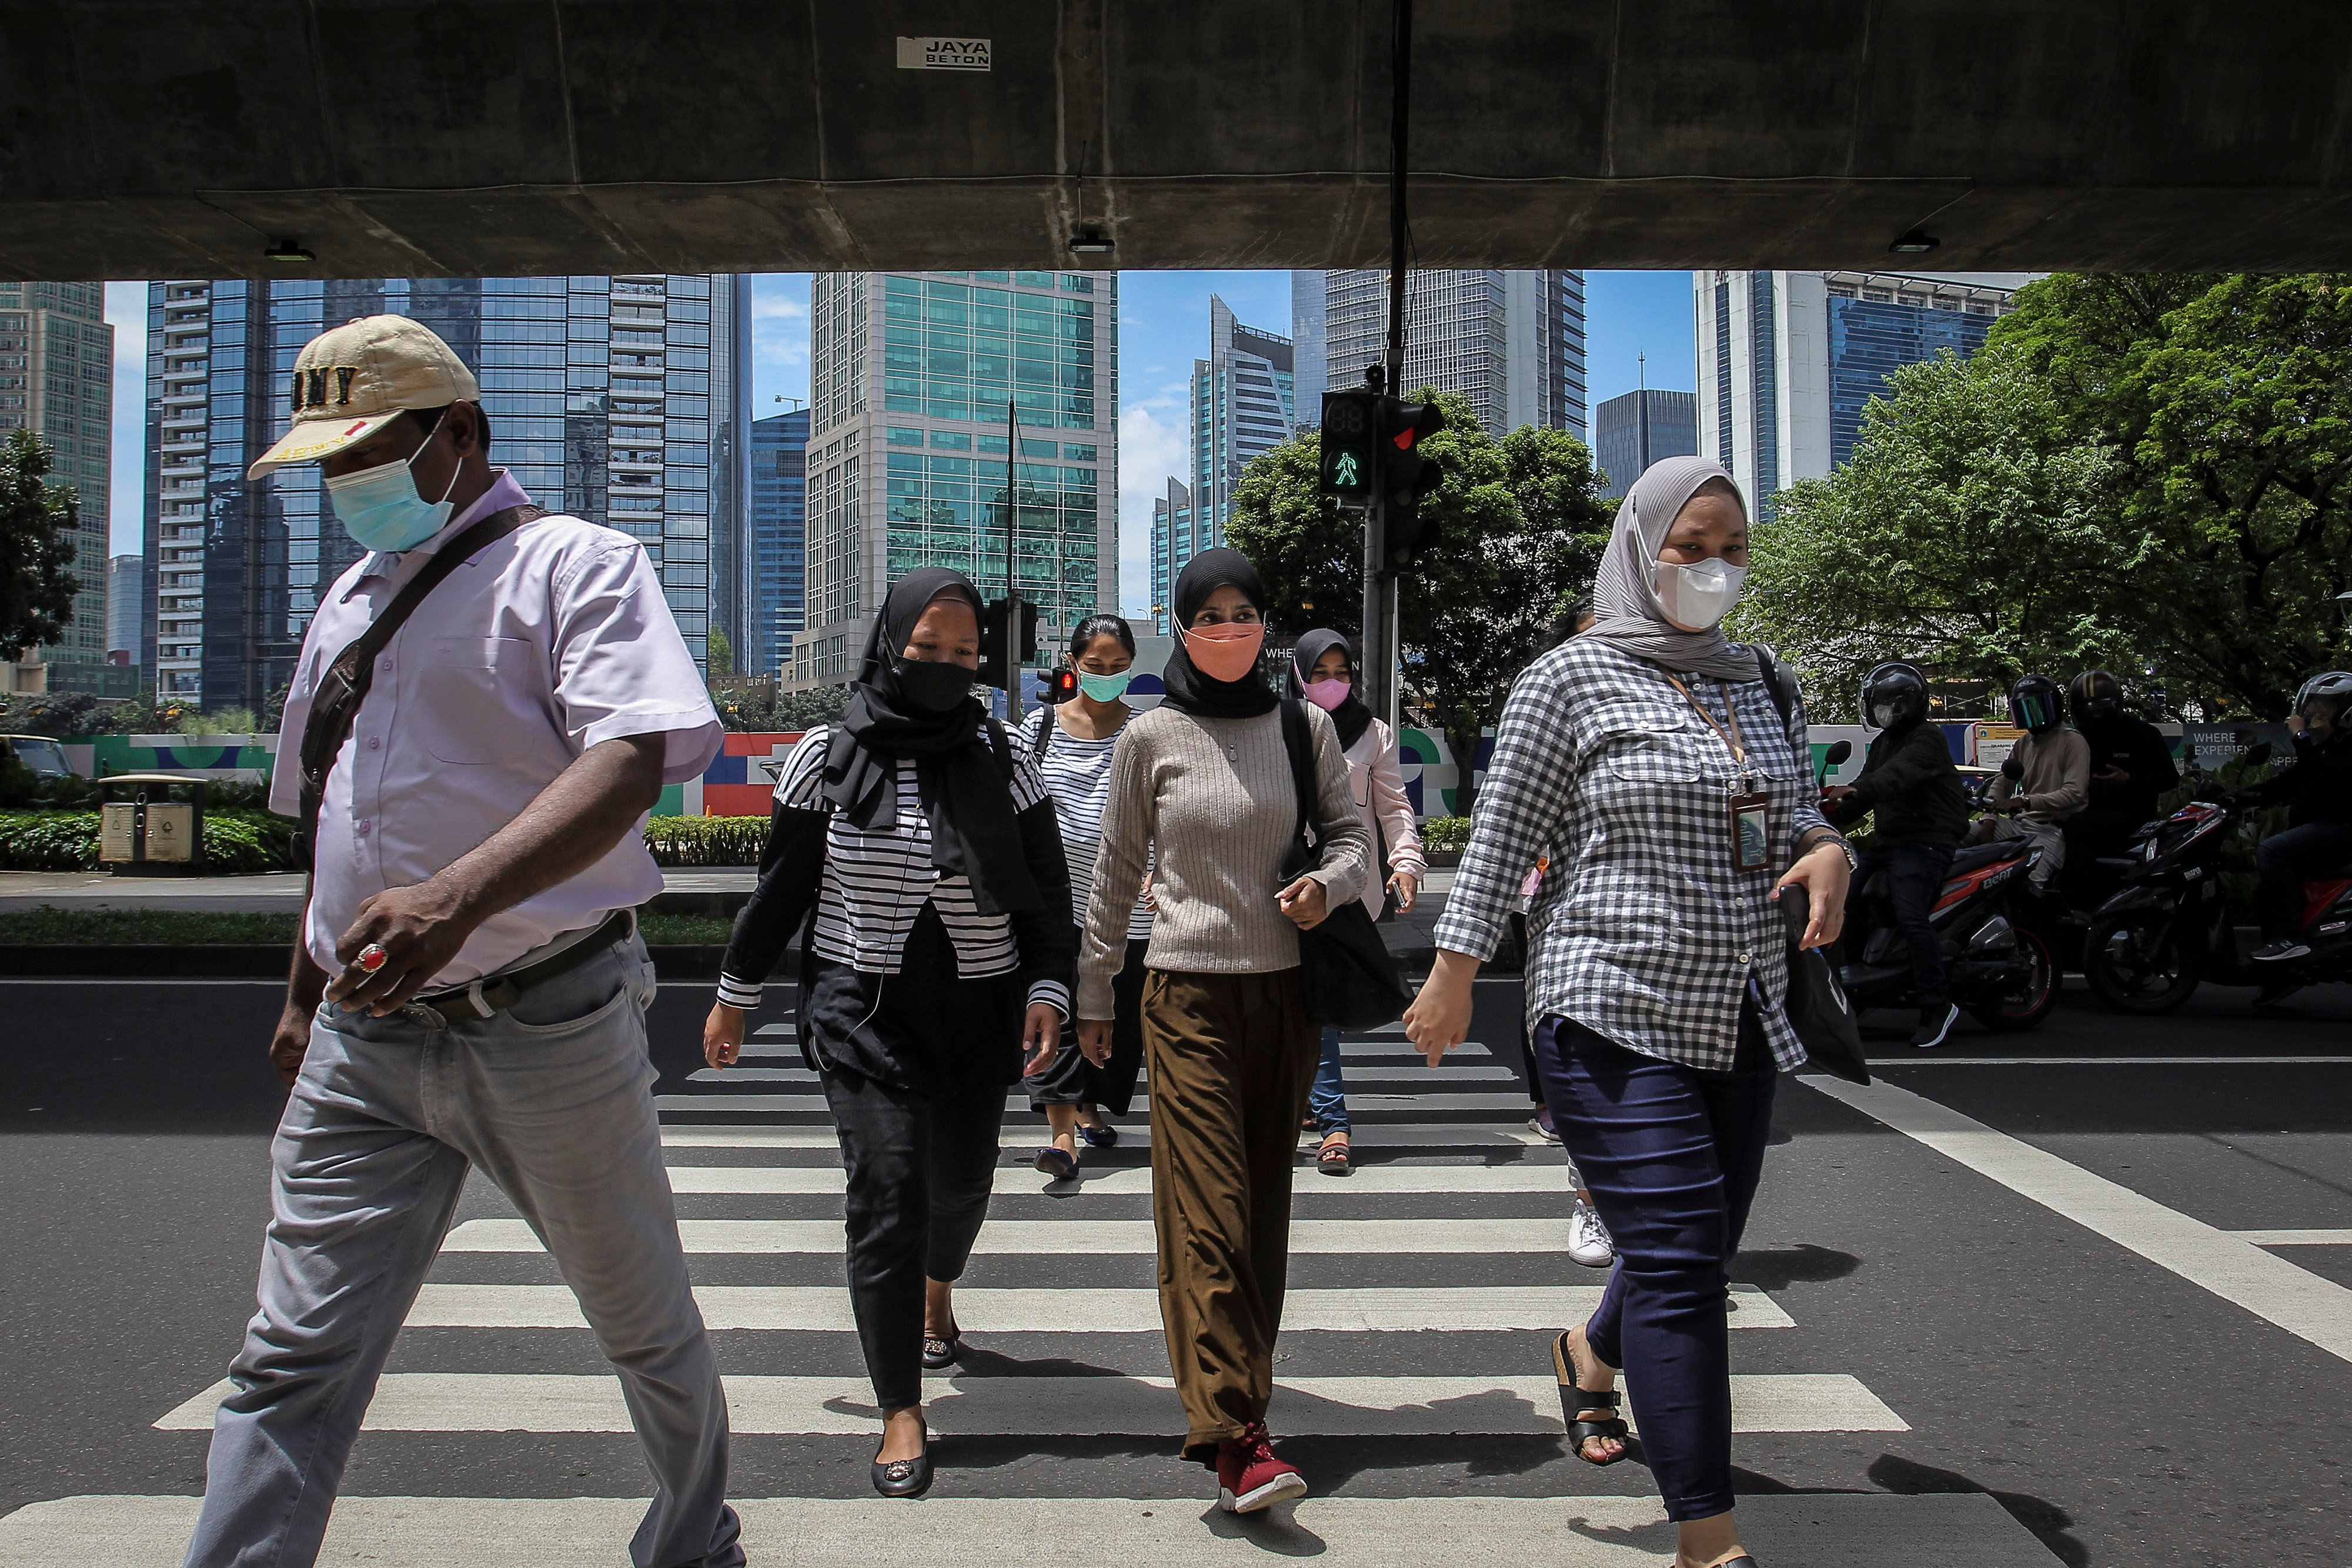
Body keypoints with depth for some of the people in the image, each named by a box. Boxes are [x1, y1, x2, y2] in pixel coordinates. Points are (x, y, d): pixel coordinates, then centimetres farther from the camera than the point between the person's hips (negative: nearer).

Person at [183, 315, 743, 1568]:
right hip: (365, 1043, 6)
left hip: (545, 1030, -5)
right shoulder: (352, 599, 17)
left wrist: (458, 894, -38)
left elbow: (628, 762, -24)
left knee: (643, 1321, 12)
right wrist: (306, 994, 26)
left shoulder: (575, 564, -6)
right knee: (293, 1357, 0)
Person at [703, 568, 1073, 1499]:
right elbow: (781, 887, 7)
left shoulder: (1001, 763, 1)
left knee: (963, 1181, 14)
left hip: (979, 1011, 2)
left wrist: (1048, 990, -7)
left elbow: (1047, 890, 5)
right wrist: (734, 994, 13)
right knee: (886, 1194, -10)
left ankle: (938, 1288, 50)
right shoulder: (830, 759, -2)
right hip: (864, 1010, -2)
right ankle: (901, 1413, 1)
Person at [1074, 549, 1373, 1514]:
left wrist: (1330, 882, -10)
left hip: (1285, 990, 3)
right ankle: (1233, 1438, -13)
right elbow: (1115, 872, 8)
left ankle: (1242, 1391, 23)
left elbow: (1352, 835, 13)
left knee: (1264, 1206, 9)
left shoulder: (1305, 727, 6)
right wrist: (1093, 992, 12)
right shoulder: (1151, 737, 1)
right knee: (1209, 1208, -10)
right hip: (1187, 992, -3)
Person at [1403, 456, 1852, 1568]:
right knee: (1678, 1259, -9)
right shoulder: (1573, 677, -5)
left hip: (1739, 1018, 7)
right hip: (1616, 1013, -6)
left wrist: (1828, 849, -3)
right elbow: (1501, 836, -4)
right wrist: (1454, 976, -3)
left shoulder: (1757, 687, 13)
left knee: (1699, 1247, 15)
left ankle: (1592, 1353, 48)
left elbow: (1792, 815, 21)